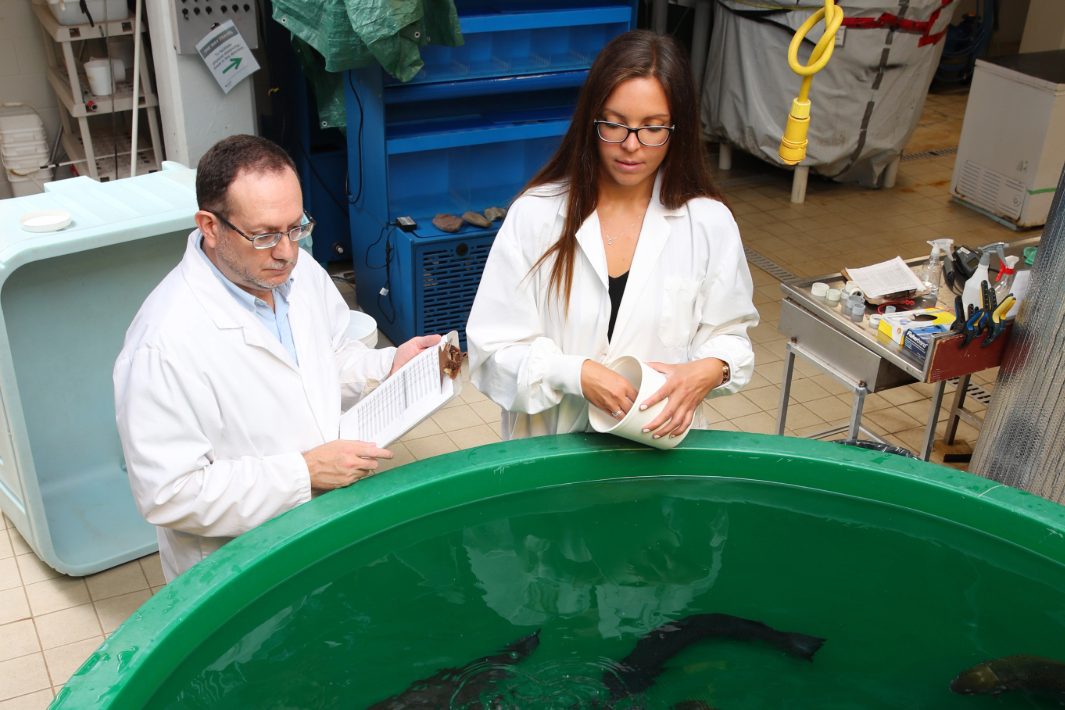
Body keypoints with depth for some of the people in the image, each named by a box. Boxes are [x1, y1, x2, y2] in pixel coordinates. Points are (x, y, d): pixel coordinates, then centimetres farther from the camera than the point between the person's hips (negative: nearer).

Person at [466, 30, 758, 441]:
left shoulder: (710, 223, -1)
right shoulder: (535, 215, -5)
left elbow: (728, 334, 10)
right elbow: (495, 347, -3)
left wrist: (707, 372, -12)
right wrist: (577, 374, -19)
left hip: (662, 443, 2)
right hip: (549, 447, -1)